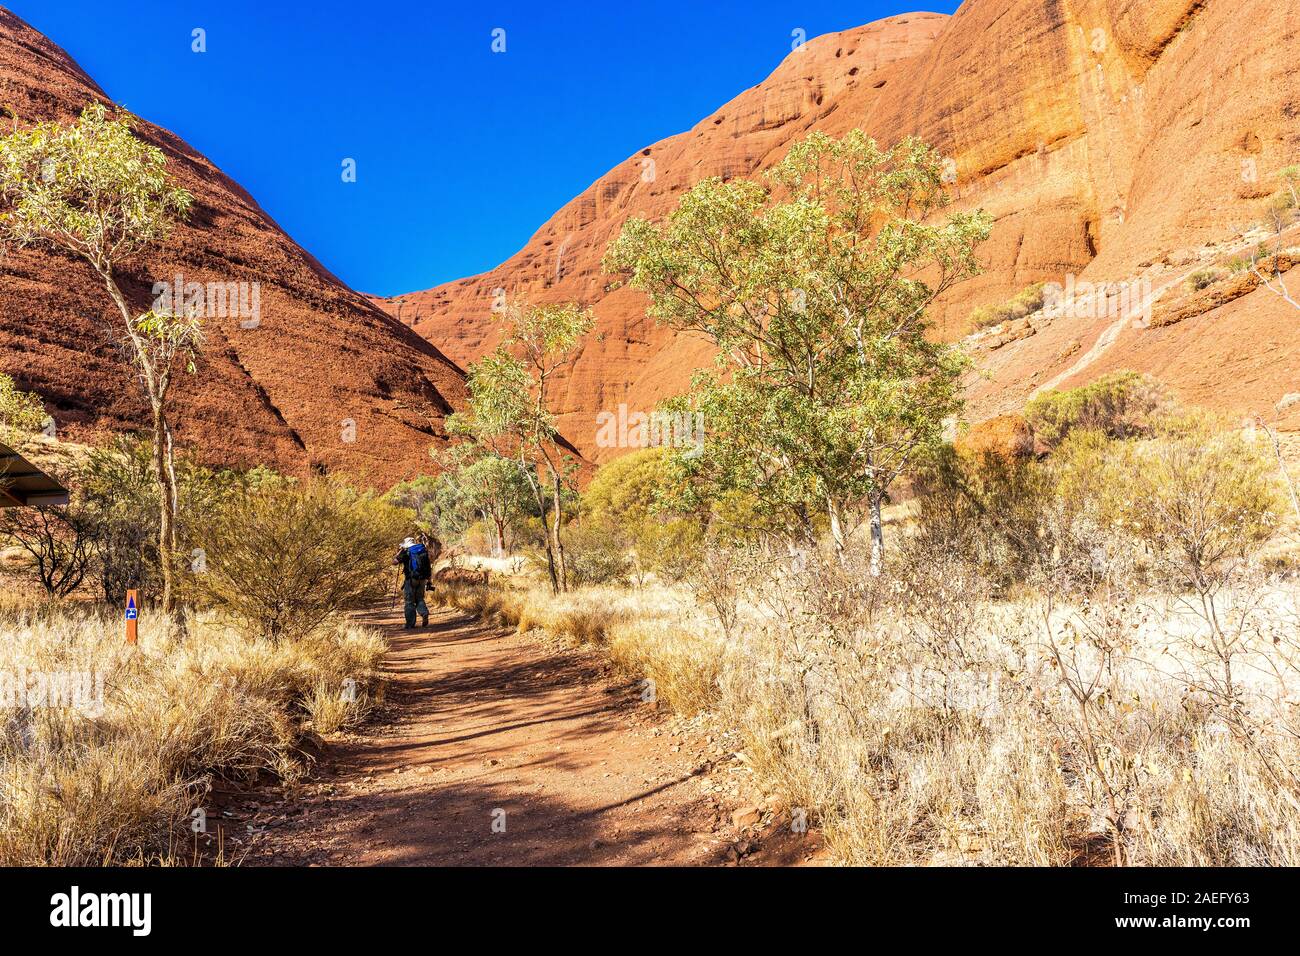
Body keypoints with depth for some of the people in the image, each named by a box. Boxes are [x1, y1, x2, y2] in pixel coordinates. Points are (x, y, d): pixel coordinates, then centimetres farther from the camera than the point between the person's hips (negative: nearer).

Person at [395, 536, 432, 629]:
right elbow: (429, 566, 11)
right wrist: (428, 580, 17)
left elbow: (394, 562, -5)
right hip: (422, 579, 4)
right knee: (419, 599, 19)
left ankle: (410, 624, 7)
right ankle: (424, 613, -7)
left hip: (411, 580, -4)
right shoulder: (424, 550, 9)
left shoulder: (406, 552, -5)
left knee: (409, 602, 6)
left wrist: (399, 552, 9)